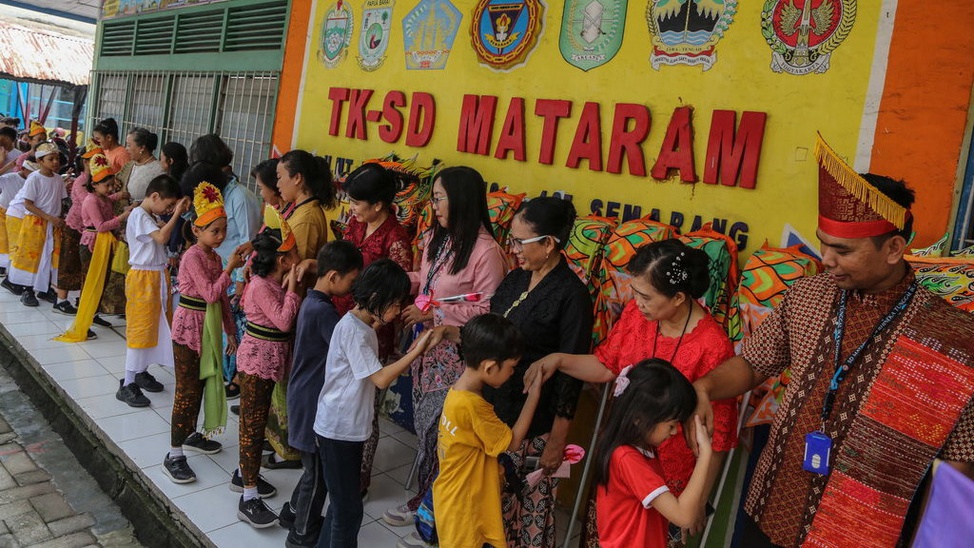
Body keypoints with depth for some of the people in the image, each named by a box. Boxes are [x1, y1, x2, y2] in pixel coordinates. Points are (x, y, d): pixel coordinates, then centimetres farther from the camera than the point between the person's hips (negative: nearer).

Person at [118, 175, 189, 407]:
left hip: (157, 276, 9)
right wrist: (176, 214, -23)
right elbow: (162, 237, -29)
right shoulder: (139, 216, -16)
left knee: (154, 326, 15)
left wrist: (177, 212, 0)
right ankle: (127, 385, 0)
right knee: (140, 329, -6)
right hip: (143, 277, -9)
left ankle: (141, 372, 27)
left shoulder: (151, 216, 13)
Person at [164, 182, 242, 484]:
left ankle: (191, 434, 36)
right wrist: (229, 269, -19)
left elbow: (222, 298, 14)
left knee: (201, 383, 18)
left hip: (209, 325, 8)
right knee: (186, 389, -4)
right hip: (189, 326, -8)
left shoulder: (215, 257, 8)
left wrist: (230, 331, 16)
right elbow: (210, 294, -23)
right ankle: (174, 456, 3)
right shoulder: (193, 257, -17)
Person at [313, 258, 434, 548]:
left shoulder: (364, 326, 8)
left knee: (342, 503, 20)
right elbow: (380, 379, -23)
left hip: (350, 427, 9)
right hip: (337, 429, -9)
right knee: (349, 509, 0)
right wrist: (416, 351, -21)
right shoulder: (351, 329, -21)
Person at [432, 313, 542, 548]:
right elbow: (513, 441, -18)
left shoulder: (458, 393, -3)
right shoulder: (473, 405, -30)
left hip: (457, 497, 8)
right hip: (462, 503, -8)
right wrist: (534, 394, -15)